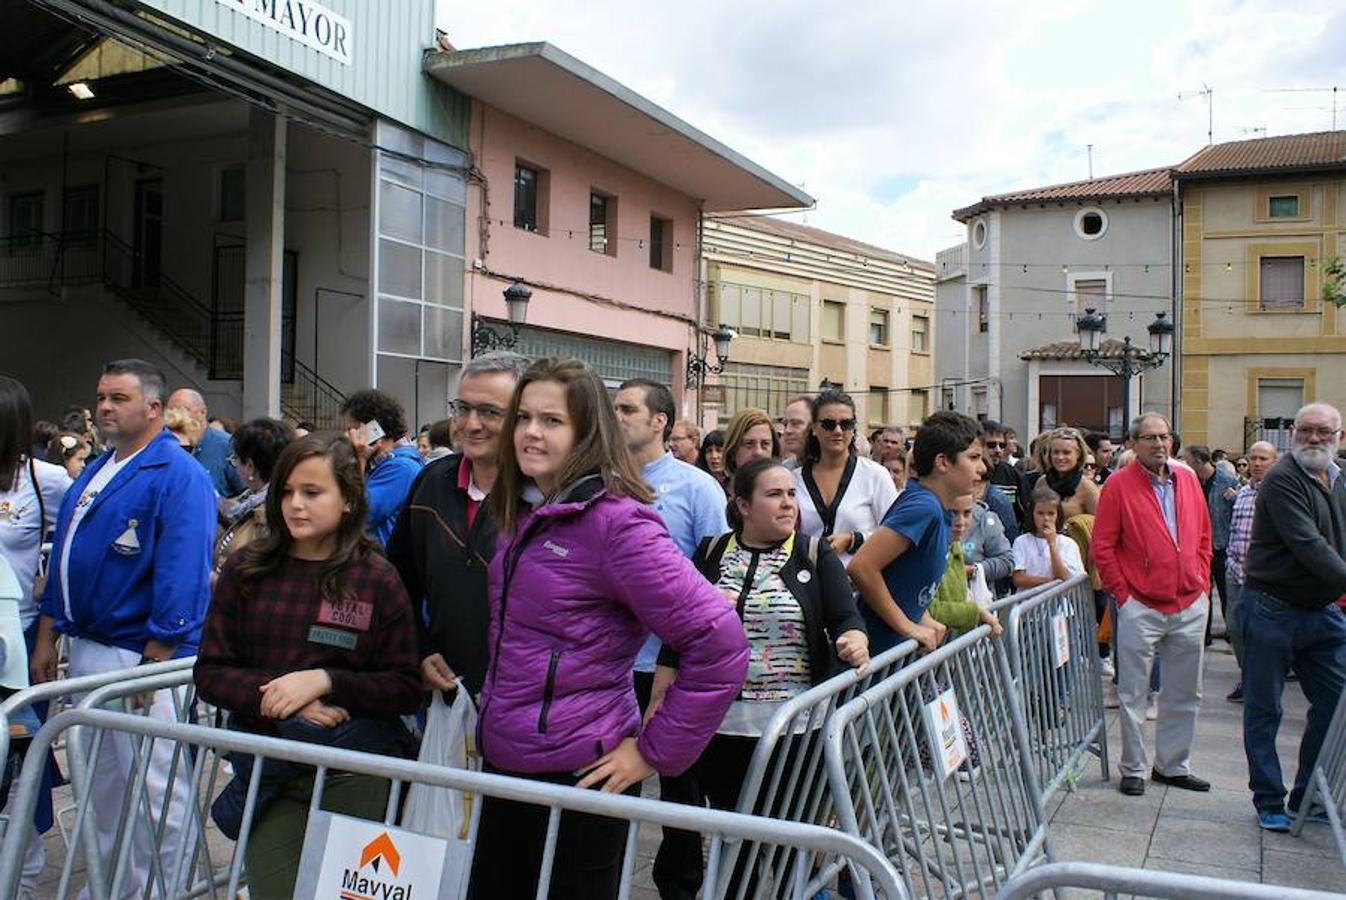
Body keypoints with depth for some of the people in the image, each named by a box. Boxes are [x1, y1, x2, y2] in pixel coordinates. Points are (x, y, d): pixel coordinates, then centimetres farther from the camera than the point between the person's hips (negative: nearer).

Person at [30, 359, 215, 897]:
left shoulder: (178, 477, -14)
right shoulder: (94, 474, 14)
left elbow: (181, 575, -21)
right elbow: (63, 557, 19)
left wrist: (155, 661, -23)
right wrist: (46, 638, 16)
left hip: (140, 655, -9)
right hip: (85, 650, 9)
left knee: (154, 782, 1)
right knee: (101, 777, 21)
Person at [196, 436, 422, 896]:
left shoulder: (377, 578, -5)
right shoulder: (246, 569, 2)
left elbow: (406, 689, -5)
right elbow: (210, 672, 3)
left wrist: (324, 680, -17)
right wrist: (272, 694, -14)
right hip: (268, 766, 2)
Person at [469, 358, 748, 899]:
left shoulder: (616, 522, -18)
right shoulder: (522, 515, 6)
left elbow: (719, 645, -22)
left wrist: (655, 751, -16)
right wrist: (492, 710, 13)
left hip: (577, 774, -8)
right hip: (503, 764, 8)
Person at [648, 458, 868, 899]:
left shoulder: (816, 556, 2)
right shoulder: (711, 553, 5)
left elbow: (846, 617, -6)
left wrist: (855, 640, -29)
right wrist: (657, 704, 5)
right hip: (716, 723, 1)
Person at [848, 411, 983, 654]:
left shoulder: (942, 512, 9)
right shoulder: (923, 506, -20)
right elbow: (862, 567, -27)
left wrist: (925, 620, 6)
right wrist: (907, 626, -19)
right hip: (876, 647, -9)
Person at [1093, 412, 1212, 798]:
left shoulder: (1188, 480, 10)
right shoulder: (1119, 484, -6)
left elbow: (1203, 538, 16)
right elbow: (1102, 547, -6)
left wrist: (1203, 584, 9)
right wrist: (1122, 593, -8)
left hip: (1190, 606, 5)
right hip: (1140, 607, -5)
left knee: (1185, 693, 13)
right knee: (1134, 693, 2)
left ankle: (1172, 765, 26)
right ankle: (1133, 769, 13)